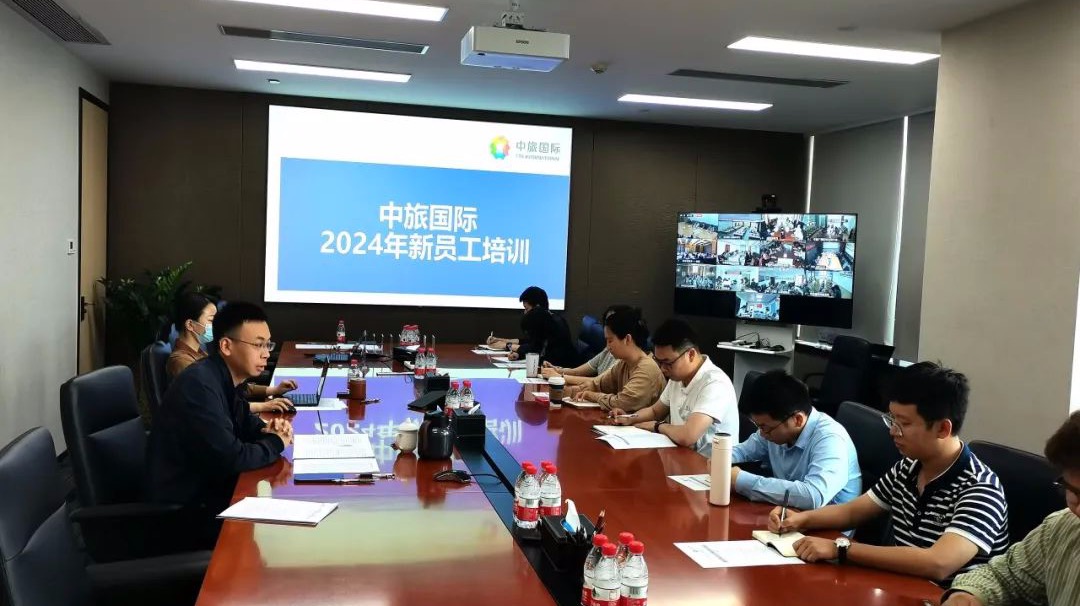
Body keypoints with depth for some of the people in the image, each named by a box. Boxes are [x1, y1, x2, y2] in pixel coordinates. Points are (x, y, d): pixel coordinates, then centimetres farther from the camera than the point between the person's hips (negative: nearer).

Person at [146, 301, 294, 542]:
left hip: (209, 483, 9)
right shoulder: (199, 385, -26)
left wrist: (265, 430, -1)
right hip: (182, 505, -8)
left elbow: (243, 421, 21)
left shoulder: (228, 377, 2)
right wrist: (275, 443, -13)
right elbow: (230, 458, -30)